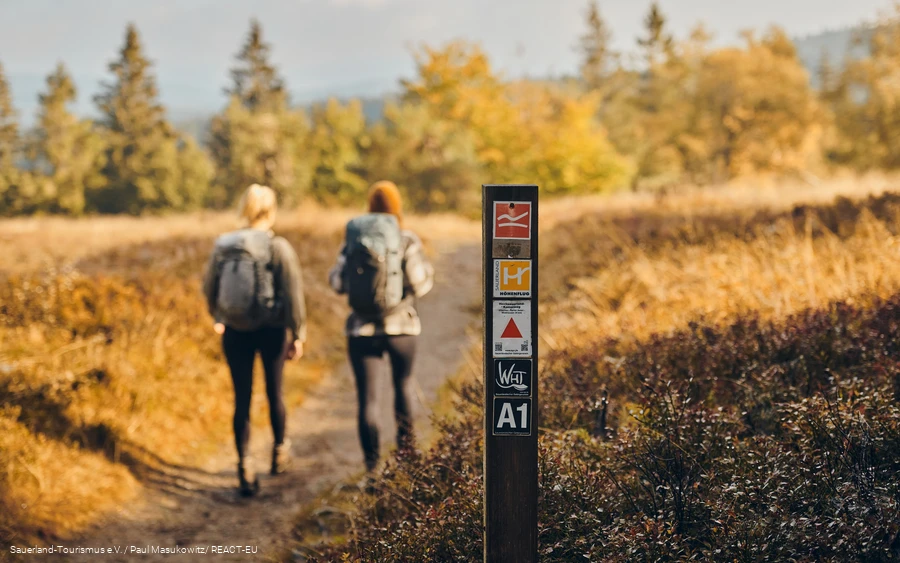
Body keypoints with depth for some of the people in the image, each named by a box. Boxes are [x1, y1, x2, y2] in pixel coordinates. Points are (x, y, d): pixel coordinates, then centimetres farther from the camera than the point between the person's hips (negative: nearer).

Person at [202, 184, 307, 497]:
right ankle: (279, 452, 36)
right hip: (272, 330, -2)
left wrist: (218, 319, 27)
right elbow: (293, 295, -12)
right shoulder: (278, 248, -12)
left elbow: (209, 288, 10)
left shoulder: (223, 246, -1)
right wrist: (298, 335, -3)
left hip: (235, 331, 2)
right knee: (274, 391, 18)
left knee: (242, 397, 6)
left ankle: (245, 466, -1)